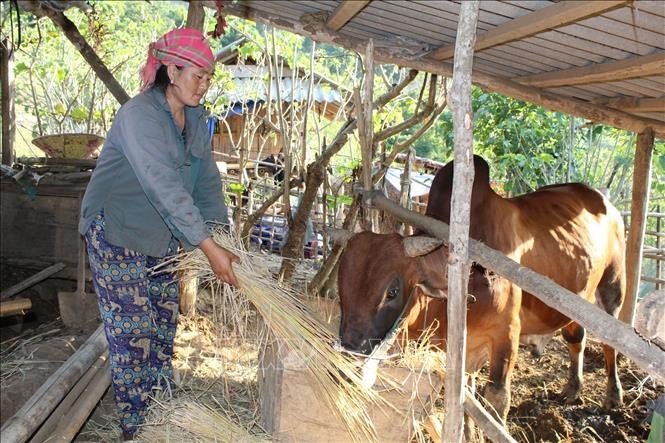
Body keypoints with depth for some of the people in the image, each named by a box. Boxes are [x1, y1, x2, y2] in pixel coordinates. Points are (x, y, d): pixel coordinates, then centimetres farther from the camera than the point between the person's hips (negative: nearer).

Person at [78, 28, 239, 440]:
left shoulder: (195, 117, 0)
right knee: (133, 332, -4)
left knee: (165, 325, 12)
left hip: (161, 236, 7)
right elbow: (166, 188, -33)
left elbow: (207, 180, 1)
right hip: (117, 234, -7)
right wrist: (210, 248, -36)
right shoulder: (138, 116, -25)